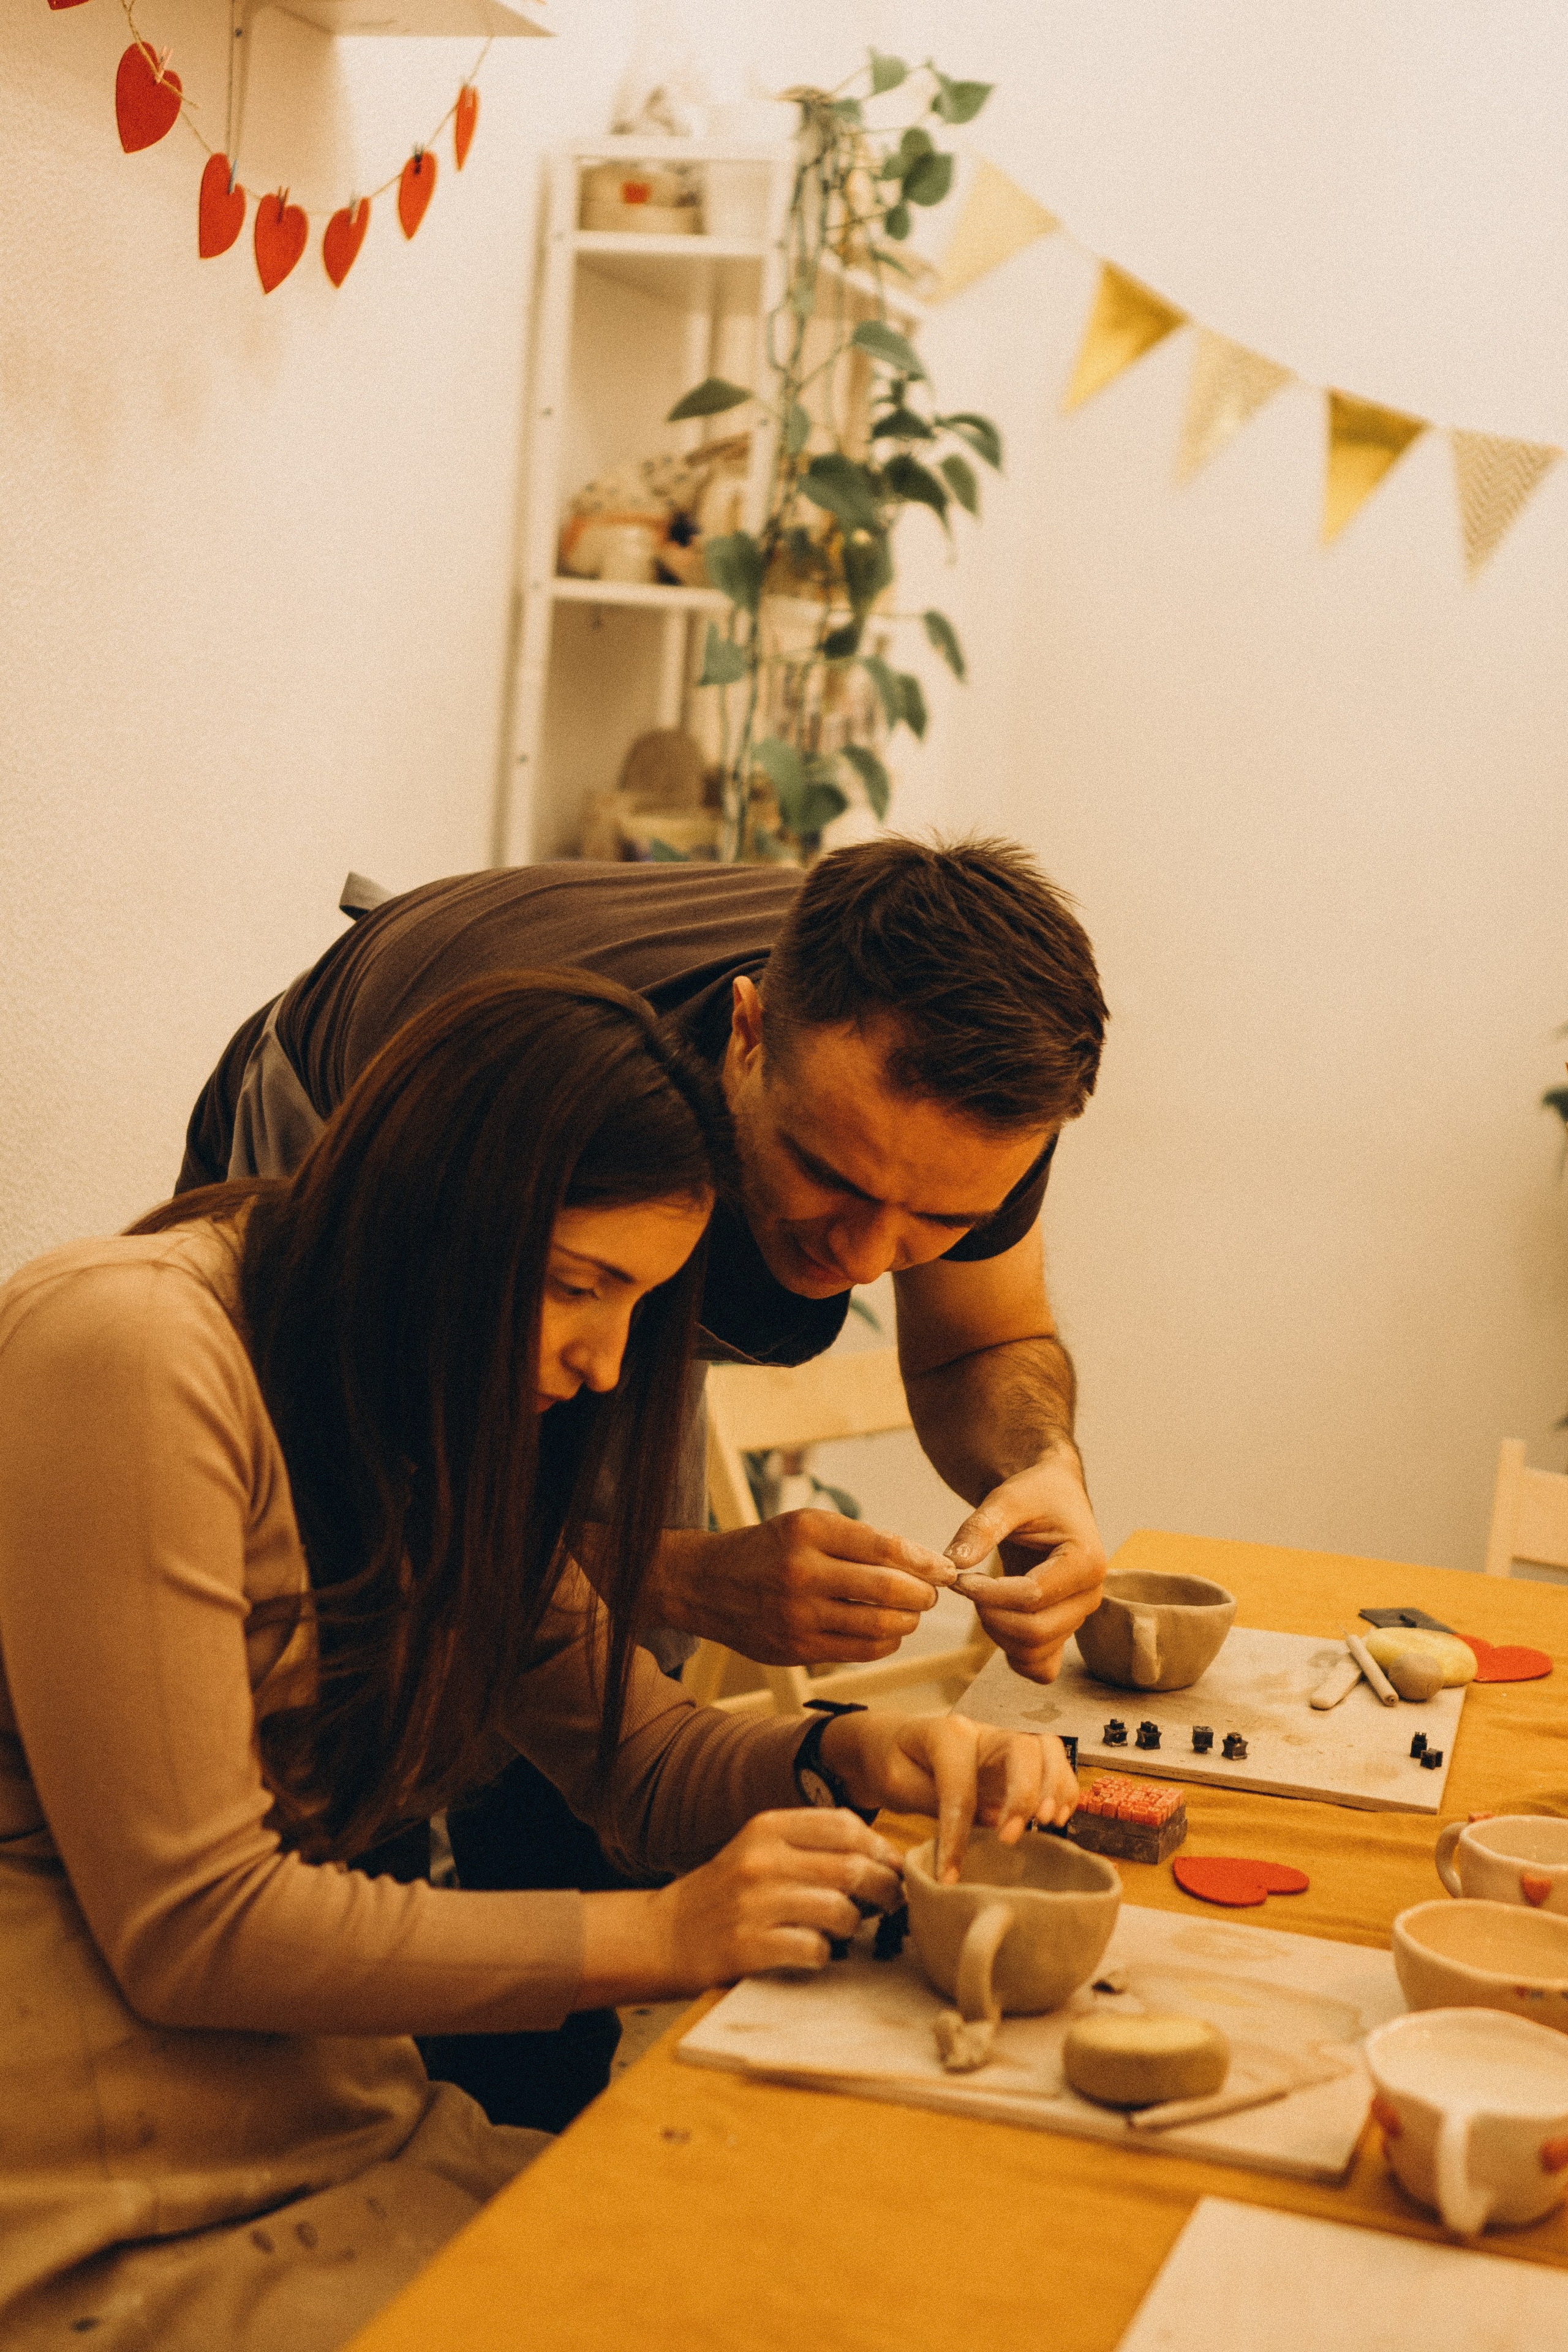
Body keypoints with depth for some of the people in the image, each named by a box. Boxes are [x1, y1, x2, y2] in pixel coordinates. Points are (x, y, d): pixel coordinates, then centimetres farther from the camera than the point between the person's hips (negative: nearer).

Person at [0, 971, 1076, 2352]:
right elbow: (189, 1926, -21)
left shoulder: (436, 1427, 10)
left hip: (348, 2133, 8)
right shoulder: (133, 1357, -20)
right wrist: (655, 1937, -19)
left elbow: (637, 1754, 13)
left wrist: (847, 1760, -8)